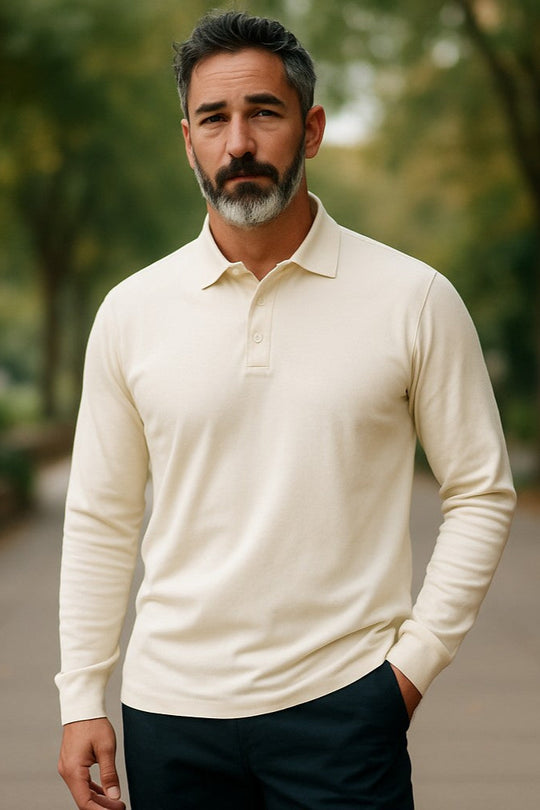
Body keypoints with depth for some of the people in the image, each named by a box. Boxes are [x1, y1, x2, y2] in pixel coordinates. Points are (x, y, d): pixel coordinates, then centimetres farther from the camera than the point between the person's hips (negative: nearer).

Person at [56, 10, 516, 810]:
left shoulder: (415, 300, -3)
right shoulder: (132, 311, 2)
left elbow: (481, 493, 2)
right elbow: (100, 521, 7)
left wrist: (416, 658, -5)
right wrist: (81, 700, 4)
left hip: (343, 708, -2)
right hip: (171, 707, 2)